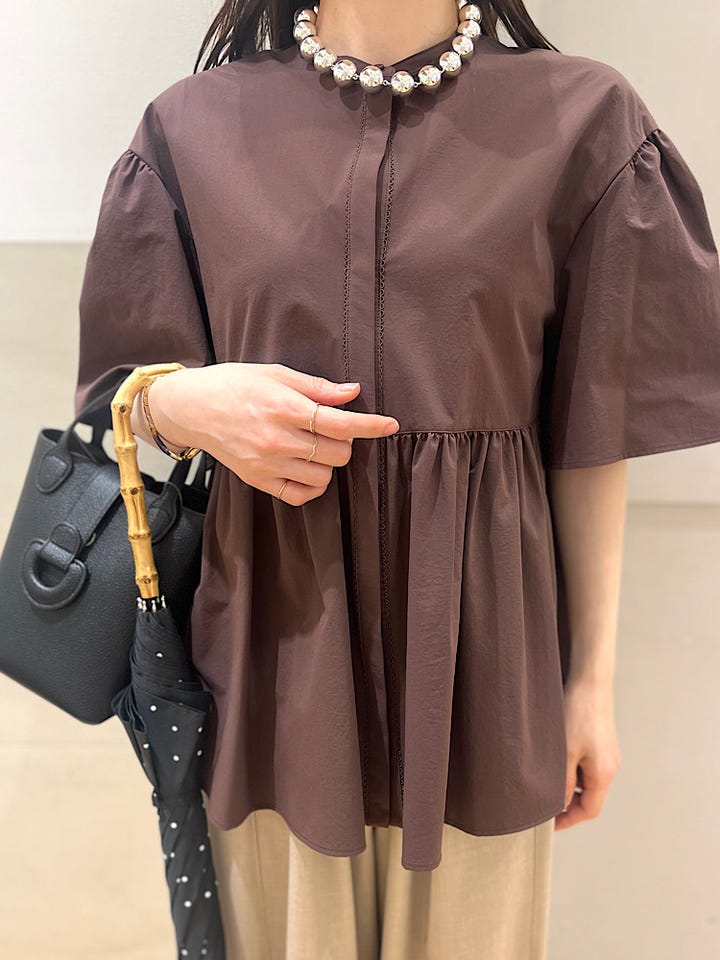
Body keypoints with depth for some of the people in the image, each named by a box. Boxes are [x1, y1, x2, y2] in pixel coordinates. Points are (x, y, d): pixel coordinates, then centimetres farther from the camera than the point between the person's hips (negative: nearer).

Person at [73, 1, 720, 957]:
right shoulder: (192, 124, 4)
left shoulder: (583, 116, 0)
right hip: (274, 624, 1)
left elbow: (589, 433, 0)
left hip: (473, 624, 0)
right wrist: (189, 403, -15)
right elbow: (126, 386, 10)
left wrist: (594, 679, 2)